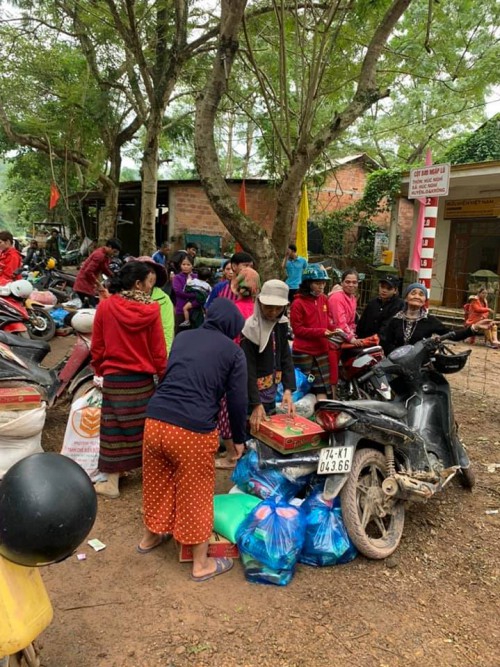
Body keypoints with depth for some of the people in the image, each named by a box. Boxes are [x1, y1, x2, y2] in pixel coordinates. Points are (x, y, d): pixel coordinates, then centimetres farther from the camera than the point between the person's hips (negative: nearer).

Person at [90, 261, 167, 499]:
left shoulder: (105, 306, -8)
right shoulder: (151, 310, -12)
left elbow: (97, 347, 1)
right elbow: (158, 351, -6)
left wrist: (100, 370, 17)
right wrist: (164, 377, 7)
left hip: (114, 379, 0)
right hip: (143, 379, 0)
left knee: (114, 430, 9)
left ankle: (112, 484, 18)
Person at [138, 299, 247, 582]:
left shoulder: (182, 337, 16)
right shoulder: (234, 351, 2)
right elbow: (238, 401, 2)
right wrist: (239, 438, 17)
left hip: (155, 420, 5)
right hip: (193, 431, -5)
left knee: (157, 483, 25)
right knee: (196, 494, 12)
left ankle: (150, 537, 49)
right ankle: (201, 564, 30)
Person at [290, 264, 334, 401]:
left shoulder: (324, 299, 8)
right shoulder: (298, 303, -10)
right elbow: (297, 329, -12)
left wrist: (332, 330, -1)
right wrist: (321, 332, -18)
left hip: (321, 351, 5)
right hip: (303, 352, -5)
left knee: (322, 390, 6)